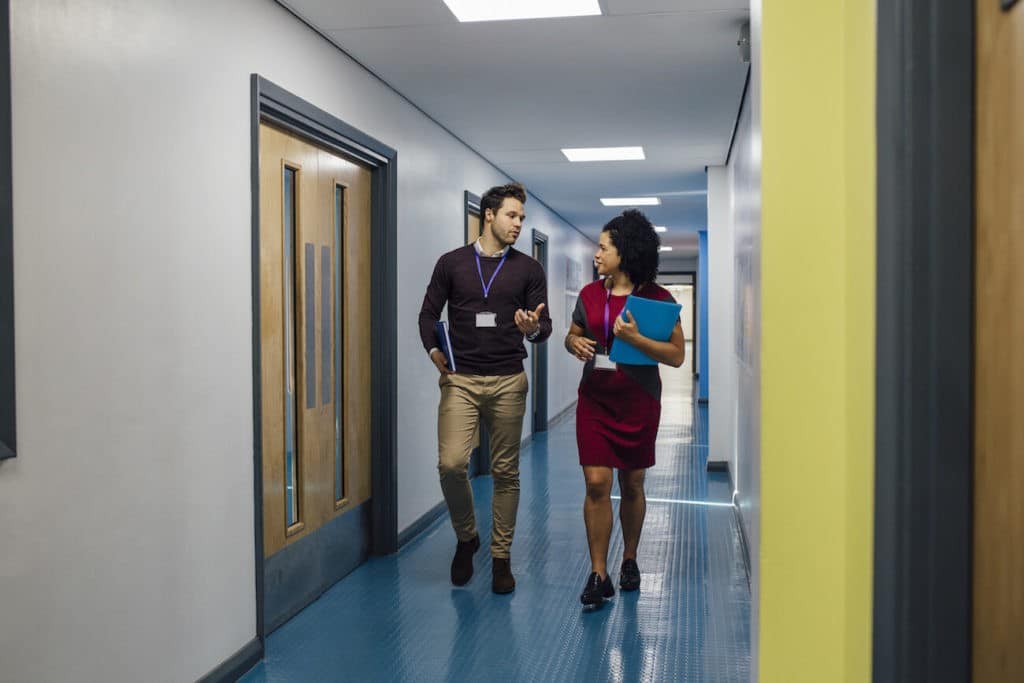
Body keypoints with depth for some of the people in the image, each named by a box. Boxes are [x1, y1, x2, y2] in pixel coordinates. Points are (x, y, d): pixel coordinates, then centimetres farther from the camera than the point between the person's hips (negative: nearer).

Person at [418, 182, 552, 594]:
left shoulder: (528, 269, 7)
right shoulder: (452, 263, 5)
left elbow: (544, 325, 3)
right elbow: (429, 313, 10)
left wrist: (533, 329, -20)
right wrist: (433, 349, -8)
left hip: (508, 382, 1)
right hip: (459, 379, -1)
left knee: (505, 472, 4)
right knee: (451, 463, -14)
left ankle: (501, 557, 17)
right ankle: (466, 537, 13)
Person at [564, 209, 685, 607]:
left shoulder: (657, 298, -6)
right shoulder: (590, 295, 5)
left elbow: (677, 356, -10)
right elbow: (572, 336, 18)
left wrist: (635, 338, -23)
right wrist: (574, 343, -6)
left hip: (638, 403, -2)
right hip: (595, 400, 2)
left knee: (632, 486, 10)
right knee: (596, 485, -5)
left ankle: (629, 560, 31)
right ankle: (598, 576, 1)